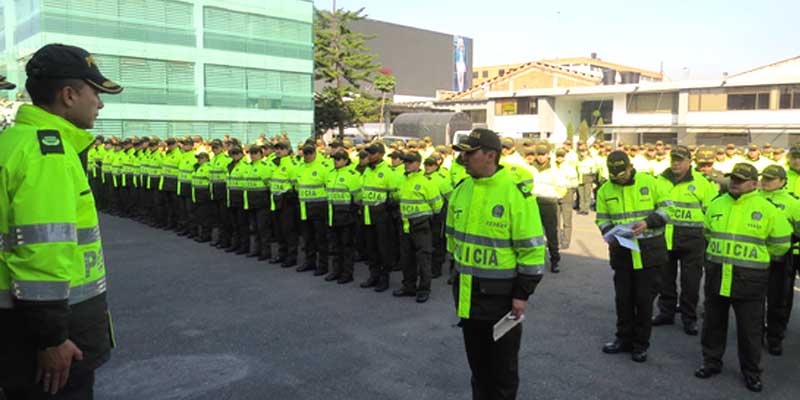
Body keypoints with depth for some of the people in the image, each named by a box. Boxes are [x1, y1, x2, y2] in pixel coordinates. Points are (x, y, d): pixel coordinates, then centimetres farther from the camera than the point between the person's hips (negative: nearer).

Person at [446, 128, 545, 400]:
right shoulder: (461, 190, 3)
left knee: (503, 363, 11)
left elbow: (532, 247, -15)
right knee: (476, 358, 20)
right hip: (466, 292, 6)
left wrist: (522, 294, -14)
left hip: (500, 293, -6)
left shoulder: (516, 193, -17)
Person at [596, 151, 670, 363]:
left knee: (644, 298, 5)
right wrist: (611, 234, -13)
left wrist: (647, 222, -19)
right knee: (623, 297, 12)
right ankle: (624, 339, 28)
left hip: (648, 250, -2)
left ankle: (641, 344, 19)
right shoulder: (605, 190, 1)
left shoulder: (649, 182, -7)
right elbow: (602, 219, 7)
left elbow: (666, 209, -2)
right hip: (621, 251, 3)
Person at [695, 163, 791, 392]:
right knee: (713, 322, 14)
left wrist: (756, 256, 9)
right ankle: (711, 362, 29)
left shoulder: (766, 209, -7)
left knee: (750, 328, 6)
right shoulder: (716, 205, 5)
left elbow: (781, 243, 0)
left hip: (749, 279, -4)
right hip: (716, 274, 4)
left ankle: (751, 371, 22)